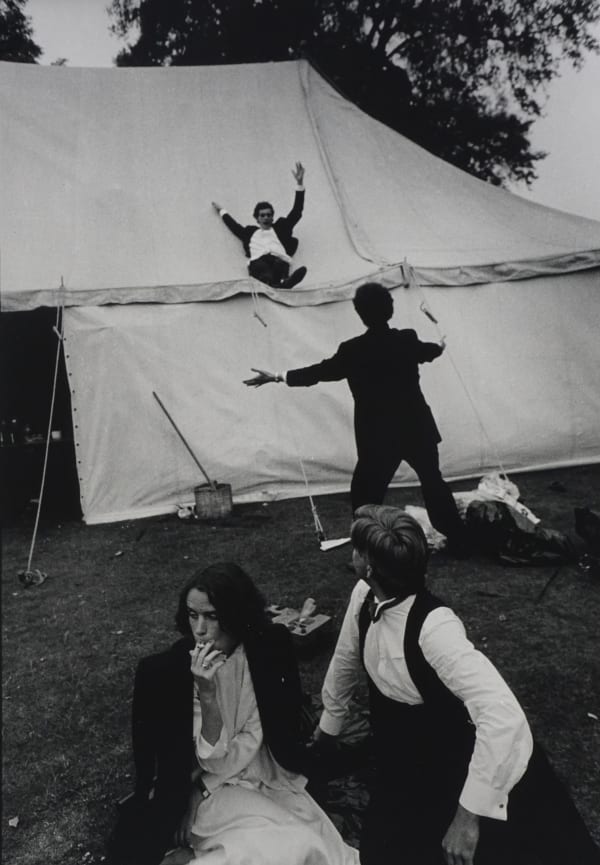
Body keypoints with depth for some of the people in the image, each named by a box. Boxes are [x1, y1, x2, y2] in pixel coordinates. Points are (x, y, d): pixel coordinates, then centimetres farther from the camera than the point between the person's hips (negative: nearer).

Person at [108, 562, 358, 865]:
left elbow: (288, 728, -1)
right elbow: (212, 762, -18)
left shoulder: (272, 646, -13)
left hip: (275, 779, 4)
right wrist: (206, 693, -32)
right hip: (217, 791, -3)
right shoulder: (166, 670, -20)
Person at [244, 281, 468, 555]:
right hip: (416, 429, 5)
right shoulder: (408, 341, -1)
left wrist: (278, 376, 5)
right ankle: (458, 542, 29)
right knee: (433, 482, 20)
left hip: (379, 437, -4)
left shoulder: (353, 350, -14)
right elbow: (428, 352, 21)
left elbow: (320, 371, -6)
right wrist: (440, 346, 47)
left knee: (366, 495, 6)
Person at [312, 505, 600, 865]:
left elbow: (504, 716, -43)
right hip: (411, 758, 6)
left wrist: (469, 813, -36)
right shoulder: (364, 596, -15)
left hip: (464, 761, -5)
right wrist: (327, 728, 16)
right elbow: (346, 661, 3)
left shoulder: (434, 627, -35)